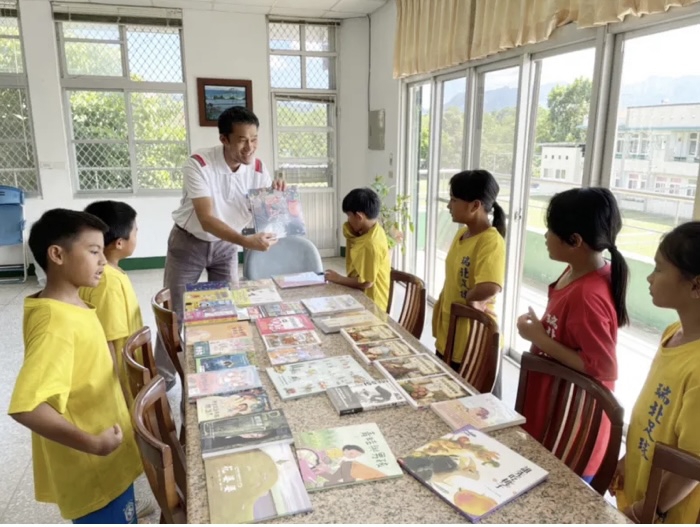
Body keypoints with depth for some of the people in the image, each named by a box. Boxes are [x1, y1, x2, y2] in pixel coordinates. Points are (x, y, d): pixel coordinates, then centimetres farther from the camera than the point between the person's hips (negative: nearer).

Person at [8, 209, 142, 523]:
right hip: (91, 468, -9)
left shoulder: (69, 305, 2)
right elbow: (26, 406, -34)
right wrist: (92, 443, -30)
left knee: (122, 516, 26)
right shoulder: (55, 322, -28)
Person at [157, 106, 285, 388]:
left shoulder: (257, 168, -13)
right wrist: (247, 242, -50)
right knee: (174, 312, 5)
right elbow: (206, 220, -35)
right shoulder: (198, 164, -28)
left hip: (225, 245, 4)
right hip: (189, 242, -3)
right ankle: (162, 377, 22)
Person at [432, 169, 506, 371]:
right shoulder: (462, 233, 5)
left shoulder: (491, 242, -23)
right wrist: (440, 304, 10)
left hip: (473, 345, -8)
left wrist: (470, 301, -21)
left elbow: (489, 289, -40)